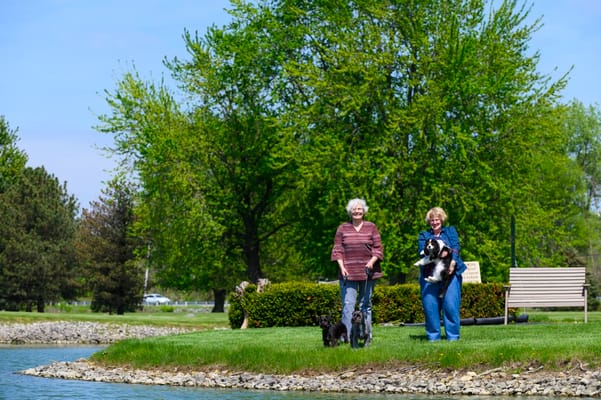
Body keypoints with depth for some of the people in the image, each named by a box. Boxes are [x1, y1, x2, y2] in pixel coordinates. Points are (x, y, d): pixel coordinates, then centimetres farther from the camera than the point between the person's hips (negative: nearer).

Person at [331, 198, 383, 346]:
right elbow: (337, 249, 6)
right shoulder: (343, 228, 8)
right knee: (348, 305, -9)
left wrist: (372, 261, -12)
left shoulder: (371, 227, 8)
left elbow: (378, 248, 5)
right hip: (348, 273, -1)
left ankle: (366, 337, 12)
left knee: (366, 305, 7)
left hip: (368, 272, 1)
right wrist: (341, 266, -7)